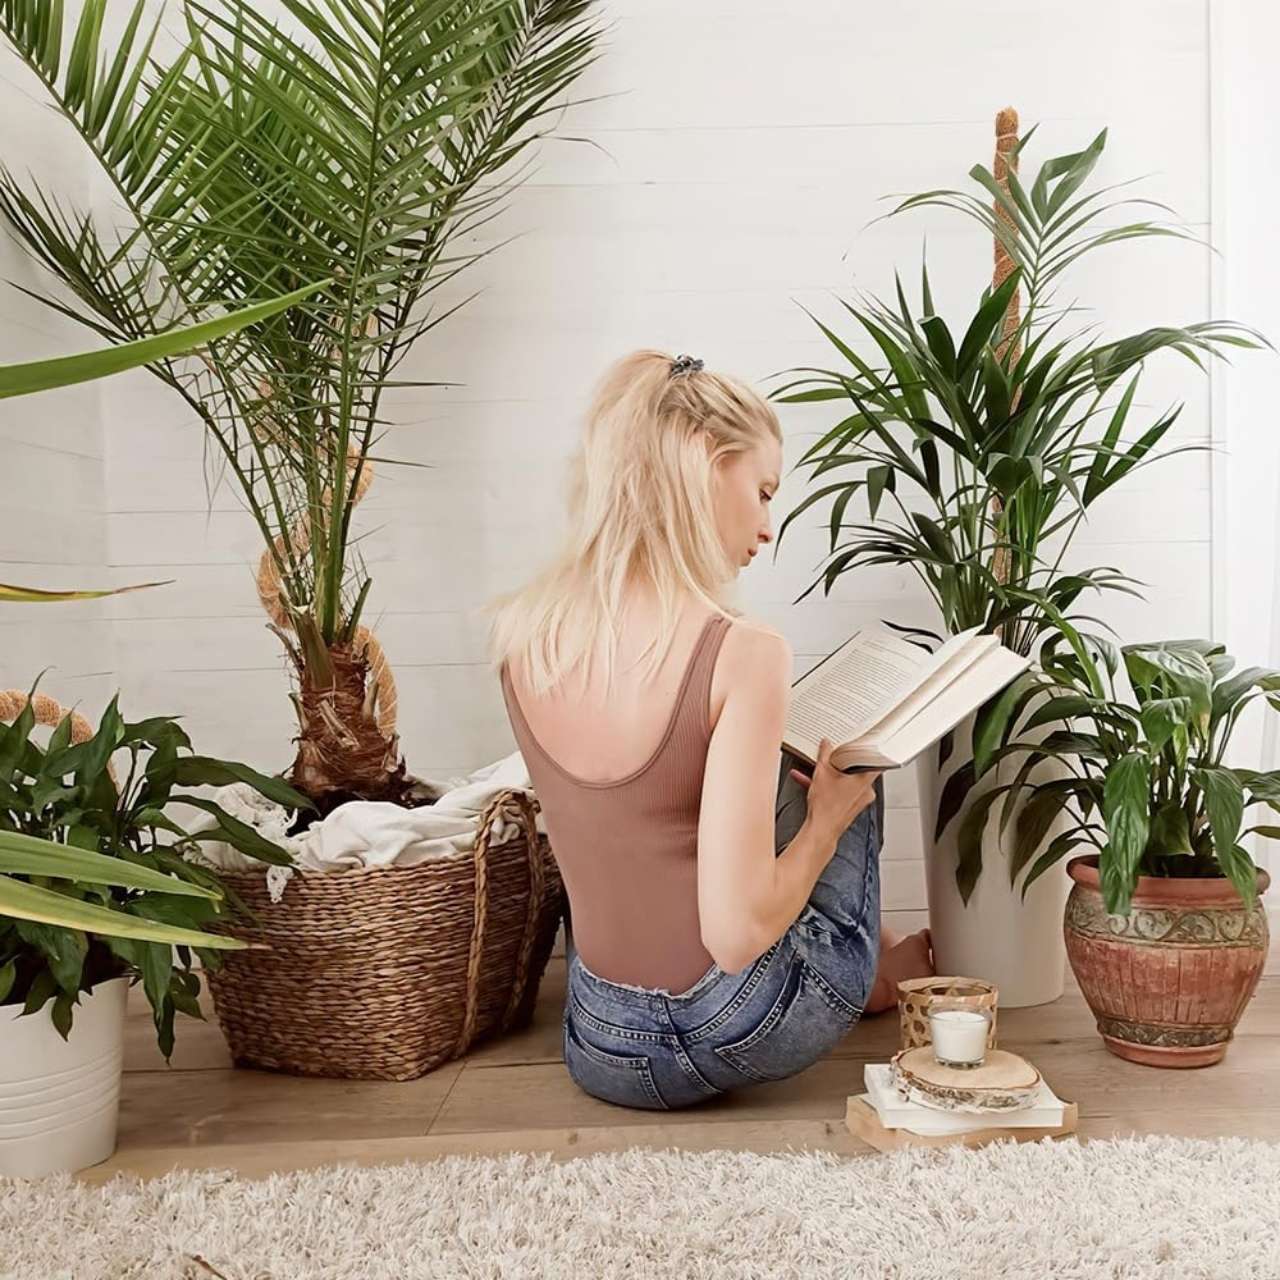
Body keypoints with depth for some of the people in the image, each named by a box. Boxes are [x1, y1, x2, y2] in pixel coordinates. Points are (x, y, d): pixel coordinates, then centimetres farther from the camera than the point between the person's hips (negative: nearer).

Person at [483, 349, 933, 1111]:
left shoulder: (520, 635, -7)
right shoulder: (742, 655, -25)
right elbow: (737, 932, -25)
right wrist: (828, 813, -8)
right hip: (744, 1039, -4)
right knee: (848, 773, 21)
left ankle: (874, 964, 51)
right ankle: (878, 965, 45)